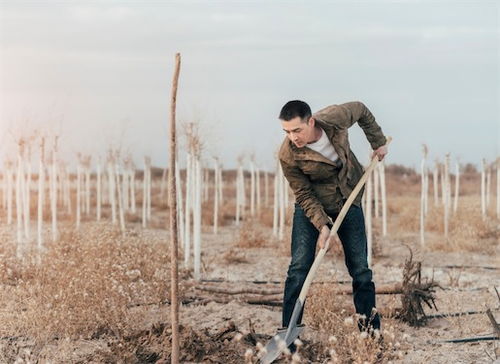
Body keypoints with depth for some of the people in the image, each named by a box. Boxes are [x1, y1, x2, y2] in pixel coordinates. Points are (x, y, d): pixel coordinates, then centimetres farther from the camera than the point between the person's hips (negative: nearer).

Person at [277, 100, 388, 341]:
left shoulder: (336, 118, -23)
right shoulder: (288, 156, -26)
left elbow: (361, 110, 1)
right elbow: (304, 195, -17)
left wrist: (378, 142, 6)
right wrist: (323, 226, -26)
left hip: (348, 202, 2)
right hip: (311, 206, -2)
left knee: (360, 269, 3)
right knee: (299, 268, -12)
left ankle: (370, 328, 11)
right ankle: (288, 330, -6)